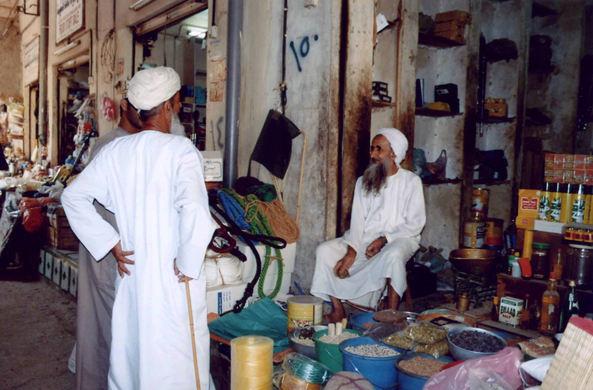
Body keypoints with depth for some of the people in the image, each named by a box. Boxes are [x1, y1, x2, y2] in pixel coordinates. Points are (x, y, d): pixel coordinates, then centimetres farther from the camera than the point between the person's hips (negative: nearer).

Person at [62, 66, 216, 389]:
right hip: (173, 279, -6)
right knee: (175, 364, 8)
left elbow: (73, 196, 8)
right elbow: (195, 213, -29)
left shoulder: (115, 151, 2)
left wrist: (112, 244, 7)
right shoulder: (180, 150, -15)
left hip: (131, 274, 6)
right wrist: (187, 265, -15)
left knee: (129, 351, 21)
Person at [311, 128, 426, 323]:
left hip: (399, 239, -4)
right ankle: (338, 310, -12)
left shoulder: (411, 181, -1)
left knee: (393, 254, -39)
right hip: (364, 239, 4)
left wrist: (384, 239, -18)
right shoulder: (364, 181, 11)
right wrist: (351, 251, -13)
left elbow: (415, 223, -7)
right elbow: (358, 220, 2)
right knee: (325, 250, -17)